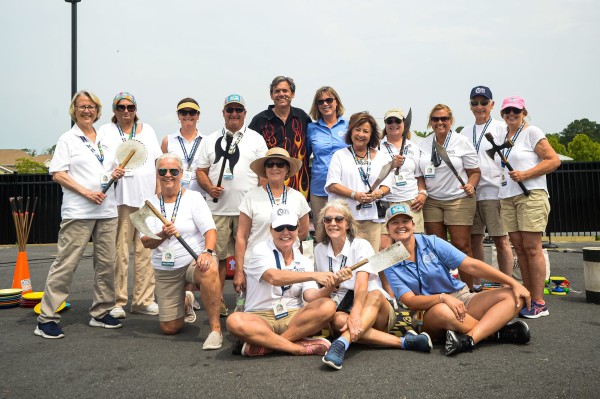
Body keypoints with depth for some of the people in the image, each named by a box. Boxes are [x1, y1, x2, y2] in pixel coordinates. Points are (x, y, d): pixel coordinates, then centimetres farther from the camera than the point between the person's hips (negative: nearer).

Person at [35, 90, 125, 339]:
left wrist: (116, 174, 1)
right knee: (66, 264, -5)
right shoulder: (67, 140, 1)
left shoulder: (106, 140, 17)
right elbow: (58, 174, -6)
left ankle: (101, 313, 19)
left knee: (106, 263, 7)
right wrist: (86, 192, -16)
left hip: (107, 211, 6)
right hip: (78, 213, -5)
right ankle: (46, 319, 4)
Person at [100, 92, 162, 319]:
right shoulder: (106, 131, 9)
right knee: (120, 252, -5)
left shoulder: (147, 130, 18)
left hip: (147, 198, 3)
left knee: (145, 251, 4)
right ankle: (117, 302, 4)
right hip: (120, 199, -3)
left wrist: (158, 192, 8)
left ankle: (143, 300, 11)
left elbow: (158, 163, 15)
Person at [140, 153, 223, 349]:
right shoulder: (151, 203, 4)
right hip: (164, 271, 3)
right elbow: (145, 242, -3)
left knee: (210, 271, -41)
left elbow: (210, 229, -14)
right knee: (169, 328, 4)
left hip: (195, 260, -3)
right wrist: (163, 235, -24)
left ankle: (216, 328, -27)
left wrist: (207, 252, -33)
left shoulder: (193, 197, -3)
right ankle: (185, 302, 39)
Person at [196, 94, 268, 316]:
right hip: (218, 209, 1)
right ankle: (217, 302, 15)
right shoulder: (210, 140, 15)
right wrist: (210, 188, -6)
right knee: (218, 256, 4)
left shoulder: (256, 139, 11)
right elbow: (201, 171, 13)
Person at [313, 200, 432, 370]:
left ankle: (342, 343, -56)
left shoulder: (361, 245, -7)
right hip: (342, 309, 2)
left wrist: (355, 315, -43)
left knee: (375, 295, -37)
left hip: (375, 308, -2)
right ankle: (403, 342, -39)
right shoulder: (320, 250, 6)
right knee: (337, 320, -35)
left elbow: (362, 286, -24)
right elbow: (323, 291, 12)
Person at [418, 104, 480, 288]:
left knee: (461, 246, -5)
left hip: (458, 200, -3)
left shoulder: (462, 142, 0)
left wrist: (471, 185, -16)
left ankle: (469, 290, 6)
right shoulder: (423, 145, 9)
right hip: (431, 201, 3)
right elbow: (419, 174, 15)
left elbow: (475, 171, 2)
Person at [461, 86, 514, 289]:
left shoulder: (500, 128, 2)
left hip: (493, 191, -5)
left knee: (501, 240, -1)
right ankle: (475, 285, 20)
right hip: (470, 192, 5)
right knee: (474, 240, 9)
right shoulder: (465, 132, 16)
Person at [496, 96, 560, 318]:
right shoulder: (503, 137, 19)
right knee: (519, 248, 6)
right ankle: (528, 297, 13)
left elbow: (554, 161, -8)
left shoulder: (532, 132, 0)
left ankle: (539, 303, -2)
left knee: (532, 249, -7)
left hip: (531, 196, -7)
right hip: (508, 198, 7)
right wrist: (501, 198, 18)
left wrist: (525, 174, -16)